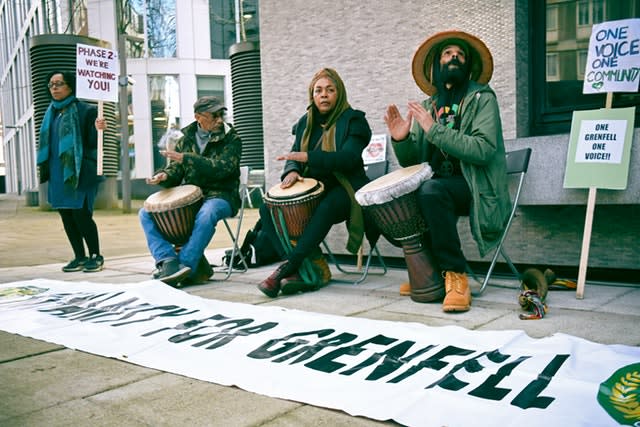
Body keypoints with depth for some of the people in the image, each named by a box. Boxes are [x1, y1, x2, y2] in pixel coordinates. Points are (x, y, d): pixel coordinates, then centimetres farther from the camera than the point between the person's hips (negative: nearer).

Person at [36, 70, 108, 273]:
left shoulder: (85, 110, -5)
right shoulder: (51, 113, 15)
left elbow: (93, 143, -8)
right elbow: (46, 142, 23)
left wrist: (98, 130, -28)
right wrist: (43, 167, 19)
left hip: (79, 173, -7)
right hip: (57, 173, 7)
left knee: (81, 214, -9)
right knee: (66, 216, 8)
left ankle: (96, 256, 6)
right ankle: (80, 257, 18)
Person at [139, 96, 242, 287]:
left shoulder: (232, 139, -1)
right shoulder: (187, 139, 12)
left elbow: (222, 168, -17)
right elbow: (176, 170, 13)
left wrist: (185, 158, -21)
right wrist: (164, 175, -12)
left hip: (220, 195, -5)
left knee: (206, 214, -40)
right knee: (146, 213, -10)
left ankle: (185, 266, -31)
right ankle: (168, 260, -23)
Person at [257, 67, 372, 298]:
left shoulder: (353, 120, -2)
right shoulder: (306, 122, 15)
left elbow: (349, 158, -17)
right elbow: (295, 154, 10)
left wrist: (307, 157, -26)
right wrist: (292, 170, -16)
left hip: (343, 188, -6)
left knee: (325, 208, -39)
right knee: (268, 208, -15)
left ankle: (285, 269, -34)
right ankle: (303, 272, -24)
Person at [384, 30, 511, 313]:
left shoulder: (481, 98, -1)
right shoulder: (429, 105, 13)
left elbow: (484, 149, -18)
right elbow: (411, 161, 12)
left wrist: (434, 130, -21)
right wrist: (401, 139, -10)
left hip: (475, 186, -5)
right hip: (437, 183, 5)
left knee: (430, 191, -35)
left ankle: (456, 276, -20)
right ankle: (430, 271, -1)